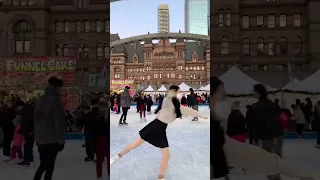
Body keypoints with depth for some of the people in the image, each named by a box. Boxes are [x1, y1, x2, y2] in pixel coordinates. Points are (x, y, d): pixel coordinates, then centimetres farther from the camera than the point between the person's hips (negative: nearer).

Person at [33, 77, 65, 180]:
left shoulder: (39, 101, 7)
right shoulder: (56, 101, -14)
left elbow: (36, 120, 13)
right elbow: (59, 123, -15)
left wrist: (37, 137, 20)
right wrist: (61, 141, -9)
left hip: (41, 139, 6)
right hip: (52, 139, -6)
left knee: (43, 164, 18)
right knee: (49, 166, 5)